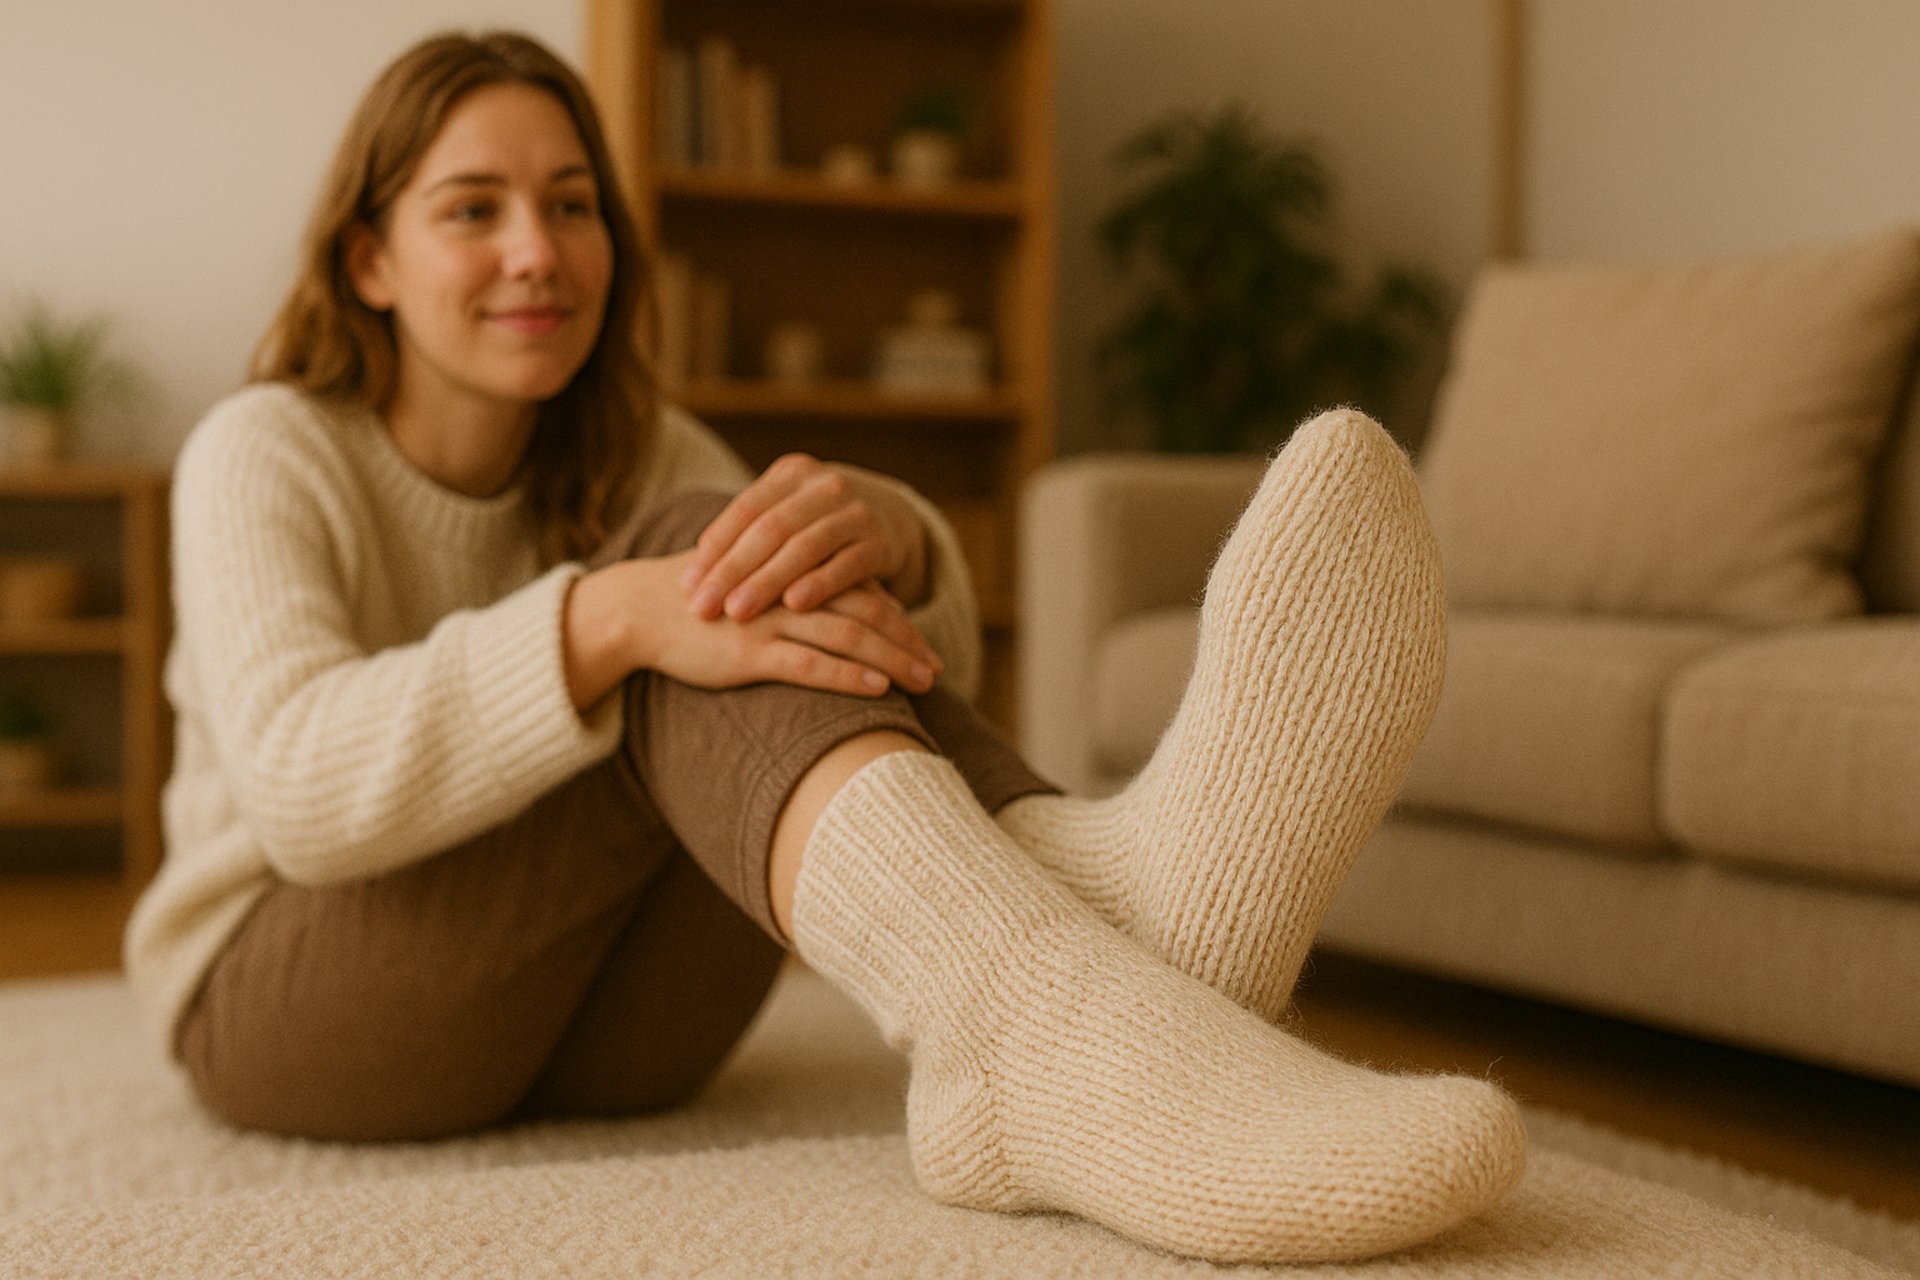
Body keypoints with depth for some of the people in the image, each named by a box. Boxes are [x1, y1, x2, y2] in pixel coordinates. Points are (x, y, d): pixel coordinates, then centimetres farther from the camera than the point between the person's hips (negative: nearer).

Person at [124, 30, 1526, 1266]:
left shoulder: (634, 453, 6)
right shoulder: (269, 455, -8)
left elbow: (922, 661, -11)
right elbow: (295, 780, -29)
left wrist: (879, 533, -35)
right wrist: (613, 623, -43)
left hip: (599, 1031, 5)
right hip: (279, 1008, -4)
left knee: (752, 590, -22)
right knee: (680, 589, -29)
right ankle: (1032, 1019, -60)